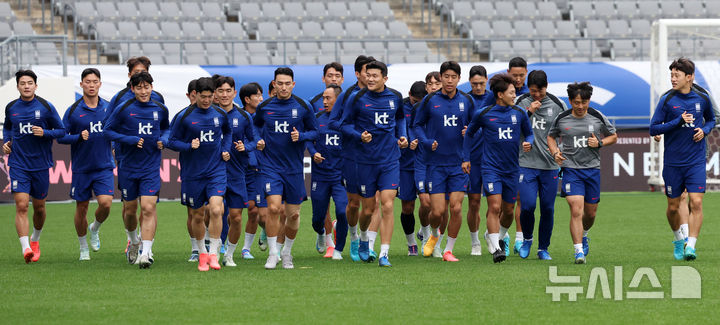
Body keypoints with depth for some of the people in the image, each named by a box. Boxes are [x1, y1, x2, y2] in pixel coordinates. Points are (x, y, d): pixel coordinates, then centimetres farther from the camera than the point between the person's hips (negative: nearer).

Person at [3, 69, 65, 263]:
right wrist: (6, 141, 5)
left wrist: (44, 133, -16)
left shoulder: (46, 107, -4)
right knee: (21, 205, -15)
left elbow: (61, 131, 2)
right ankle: (25, 248, -20)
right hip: (19, 165, 0)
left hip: (41, 165, 0)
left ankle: (35, 240, 38)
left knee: (39, 207, 11)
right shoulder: (11, 108, 4)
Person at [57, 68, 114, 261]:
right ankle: (83, 248, 25)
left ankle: (94, 229, 17)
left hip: (104, 167, 1)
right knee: (81, 208, 6)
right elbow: (61, 137, -4)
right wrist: (79, 137, -18)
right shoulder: (73, 111, -5)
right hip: (81, 168, -1)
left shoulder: (108, 108, 3)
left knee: (105, 203, -16)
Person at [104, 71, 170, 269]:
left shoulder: (160, 109, 3)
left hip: (151, 167, 0)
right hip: (128, 167, 0)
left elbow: (166, 128, 22)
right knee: (130, 209, 10)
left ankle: (147, 251, -16)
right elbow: (108, 130, -1)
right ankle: (133, 241, 39)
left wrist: (163, 139, 0)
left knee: (148, 208, -14)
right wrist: (130, 140, -14)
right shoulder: (124, 109, -5)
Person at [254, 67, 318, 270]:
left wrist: (301, 136, -13)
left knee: (293, 214, 5)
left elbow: (314, 131, 6)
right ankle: (273, 254, -6)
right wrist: (259, 140, 7)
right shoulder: (264, 107, 2)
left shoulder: (303, 107, -2)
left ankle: (287, 252, 26)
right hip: (271, 167, 0)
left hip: (294, 168, 1)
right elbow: (256, 125, 23)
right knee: (273, 208, -16)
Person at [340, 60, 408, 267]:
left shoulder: (395, 97, 3)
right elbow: (345, 124, 1)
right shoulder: (358, 98, -6)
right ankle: (363, 238, 39)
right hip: (366, 161, -1)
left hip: (390, 160, 1)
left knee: (387, 206, -10)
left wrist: (402, 135, 7)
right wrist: (359, 136, -17)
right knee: (368, 209, 7)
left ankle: (384, 254, -9)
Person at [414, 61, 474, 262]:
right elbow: (417, 124, 8)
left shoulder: (466, 101, 4)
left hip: (459, 162, 1)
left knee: (456, 207, -7)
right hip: (436, 163, -1)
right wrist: (426, 142, -8)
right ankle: (434, 234, 29)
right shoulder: (430, 101, -1)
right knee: (437, 211, -5)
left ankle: (449, 249, 8)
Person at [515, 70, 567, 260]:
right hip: (526, 163, -1)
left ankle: (543, 248, 17)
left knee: (548, 208, 2)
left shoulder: (557, 104, 3)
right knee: (527, 206, -12)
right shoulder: (521, 102, 1)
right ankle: (527, 239, 15)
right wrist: (529, 112, -12)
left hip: (551, 165, 1)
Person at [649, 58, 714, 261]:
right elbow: (653, 129, -5)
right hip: (673, 163, 0)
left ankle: (690, 246, -13)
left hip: (696, 161, 0)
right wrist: (678, 122, -16)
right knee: (673, 207, 8)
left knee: (696, 203, -13)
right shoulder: (667, 100, -5)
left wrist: (704, 130, -3)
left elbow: (711, 120, 20)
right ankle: (679, 239, 34)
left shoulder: (702, 98, 2)